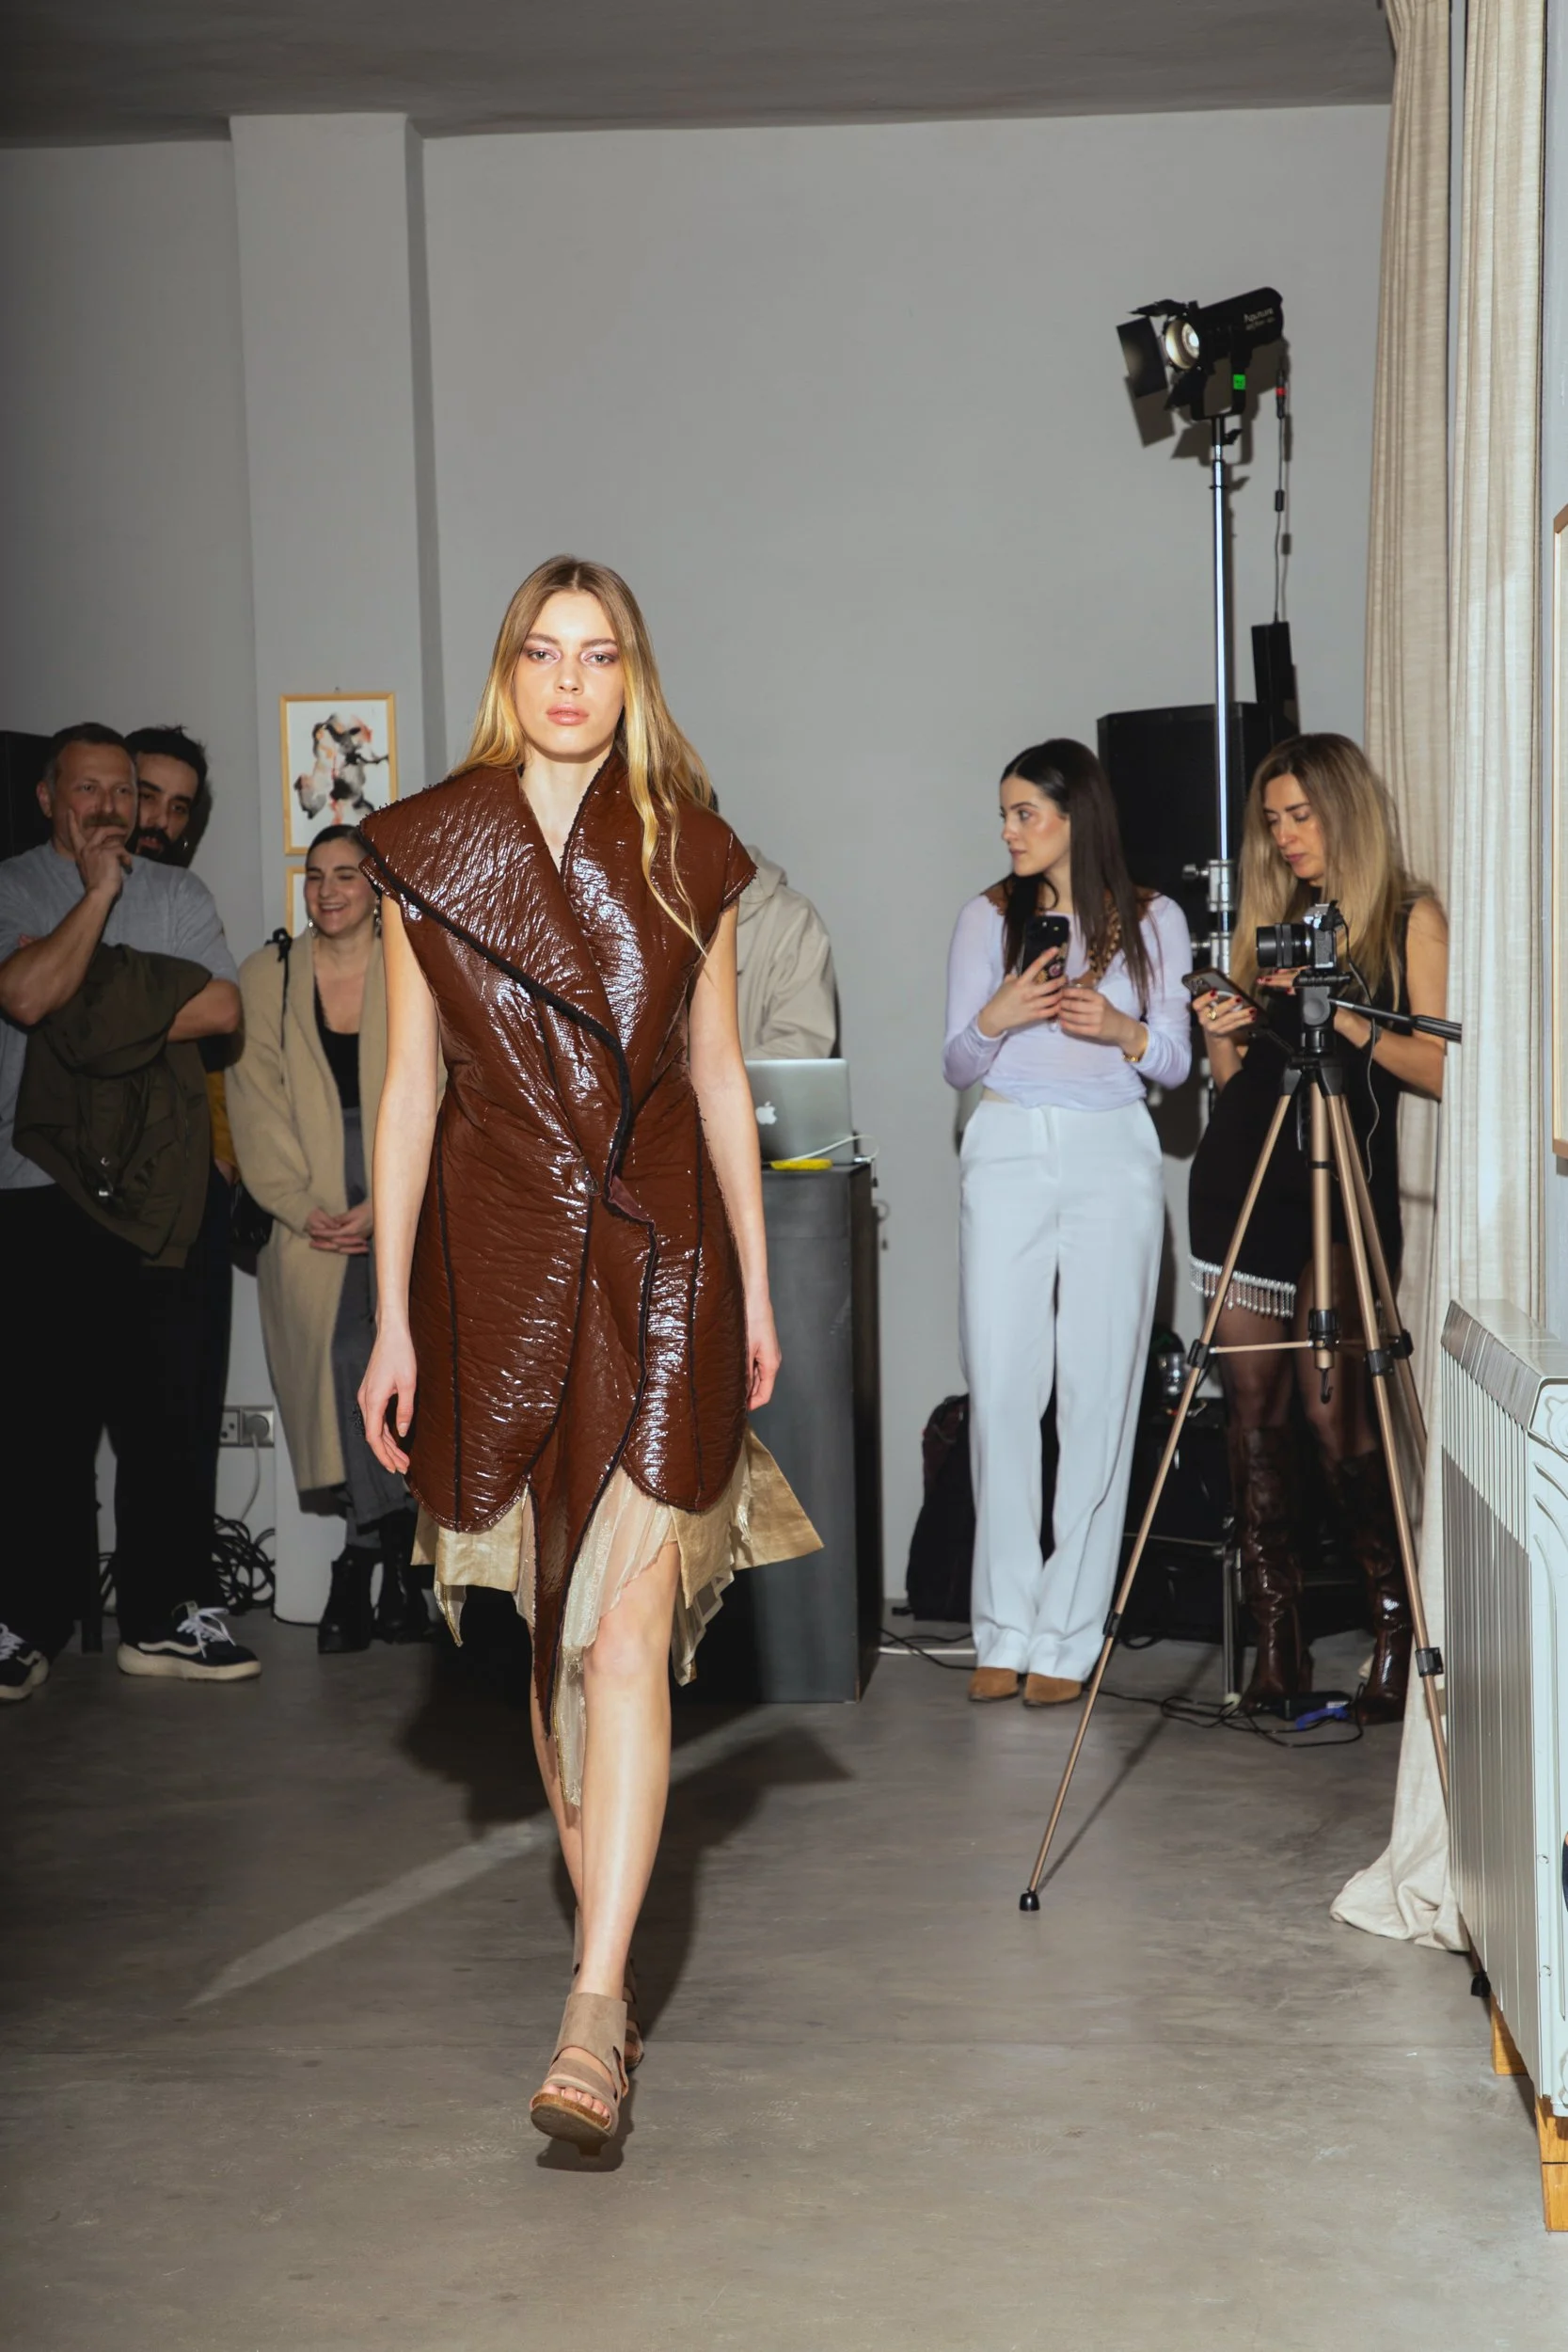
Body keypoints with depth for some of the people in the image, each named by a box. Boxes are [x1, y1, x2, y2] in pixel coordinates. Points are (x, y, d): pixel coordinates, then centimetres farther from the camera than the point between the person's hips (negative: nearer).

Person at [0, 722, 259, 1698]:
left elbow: (222, 1008, -2)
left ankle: (165, 1616, 10)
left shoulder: (180, 894, 14)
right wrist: (99, 892, -8)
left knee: (167, 1405, 2)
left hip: (156, 1189, 3)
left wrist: (95, 1010, -8)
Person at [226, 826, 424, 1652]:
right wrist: (300, 1207, -6)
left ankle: (362, 1567, -2)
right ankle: (396, 1568, -3)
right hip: (309, 1215, 1)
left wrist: (383, 1206, -11)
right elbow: (257, 1104, 5)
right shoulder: (265, 976, 8)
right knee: (341, 1360, -11)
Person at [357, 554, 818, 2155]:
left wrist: (756, 1286, 11)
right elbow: (410, 1090, 4)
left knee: (625, 1629, -12)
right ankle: (599, 1891, 30)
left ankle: (594, 2010, -15)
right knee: (551, 1621, 11)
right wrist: (393, 1316, 0)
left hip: (663, 1255, -1)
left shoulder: (687, 856, 6)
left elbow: (719, 1078, 11)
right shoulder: (431, 852, 4)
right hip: (501, 1255, 1)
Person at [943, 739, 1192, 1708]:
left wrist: (1123, 1031, -12)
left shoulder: (1153, 920, 6)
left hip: (1113, 1158, -1)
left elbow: (1175, 1062, 8)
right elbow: (957, 1067, 8)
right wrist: (994, 1019, -13)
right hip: (1007, 1156, 1)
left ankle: (1069, 1635, 2)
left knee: (1099, 1392, -3)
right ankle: (1006, 1628, 4)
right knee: (1002, 1387, -4)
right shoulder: (989, 918, 8)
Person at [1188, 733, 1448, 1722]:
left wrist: (1337, 1011, -16)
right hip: (1246, 1174, 5)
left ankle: (1398, 1621, 3)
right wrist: (1227, 1035, -1)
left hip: (1346, 1185, -5)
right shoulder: (1269, 916, 16)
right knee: (1254, 1399, 1)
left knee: (1333, 1405, -11)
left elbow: (1440, 1067, -7)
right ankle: (1278, 1636, 7)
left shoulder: (1409, 917, 1)